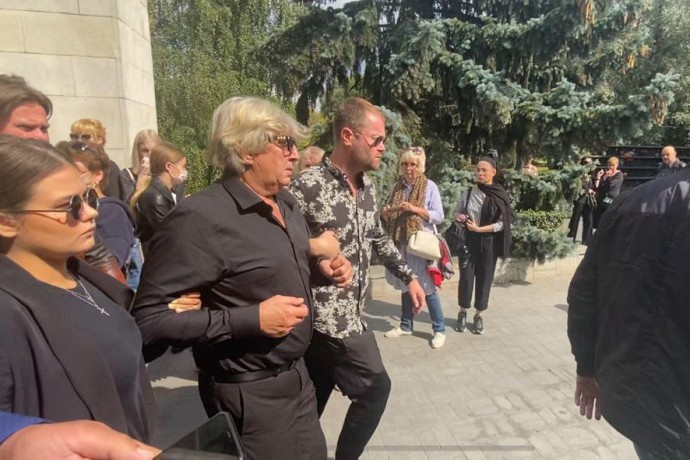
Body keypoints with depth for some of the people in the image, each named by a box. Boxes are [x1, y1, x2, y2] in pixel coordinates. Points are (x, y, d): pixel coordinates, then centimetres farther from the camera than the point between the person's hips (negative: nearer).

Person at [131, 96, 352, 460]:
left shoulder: (286, 204, 4)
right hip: (250, 393, -8)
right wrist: (251, 319, -28)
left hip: (296, 374, 8)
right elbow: (148, 319, -25)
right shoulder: (200, 218, -24)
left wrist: (322, 265, -2)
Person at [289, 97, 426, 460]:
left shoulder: (366, 185, 7)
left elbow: (379, 238, 19)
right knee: (374, 387, 6)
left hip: (348, 314, 7)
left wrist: (409, 277, 19)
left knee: (312, 405, 19)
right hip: (328, 318, -7)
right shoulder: (307, 187, -19)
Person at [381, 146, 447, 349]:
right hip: (402, 243, 5)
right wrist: (387, 212, -9)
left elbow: (439, 216, -8)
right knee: (405, 285, 15)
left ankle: (439, 330, 16)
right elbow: (388, 214, 14)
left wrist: (415, 209, -19)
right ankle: (406, 325, 29)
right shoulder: (398, 186, 8)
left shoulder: (429, 186, -5)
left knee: (427, 288, 1)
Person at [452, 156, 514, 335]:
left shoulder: (500, 196, -6)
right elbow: (457, 211, 11)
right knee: (466, 276, 5)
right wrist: (460, 218, -12)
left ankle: (479, 315, 23)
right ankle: (463, 313, 23)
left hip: (488, 243, -1)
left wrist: (479, 229, -17)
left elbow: (502, 223, -9)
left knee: (484, 278, 8)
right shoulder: (469, 192, 1)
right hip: (469, 240, 1)